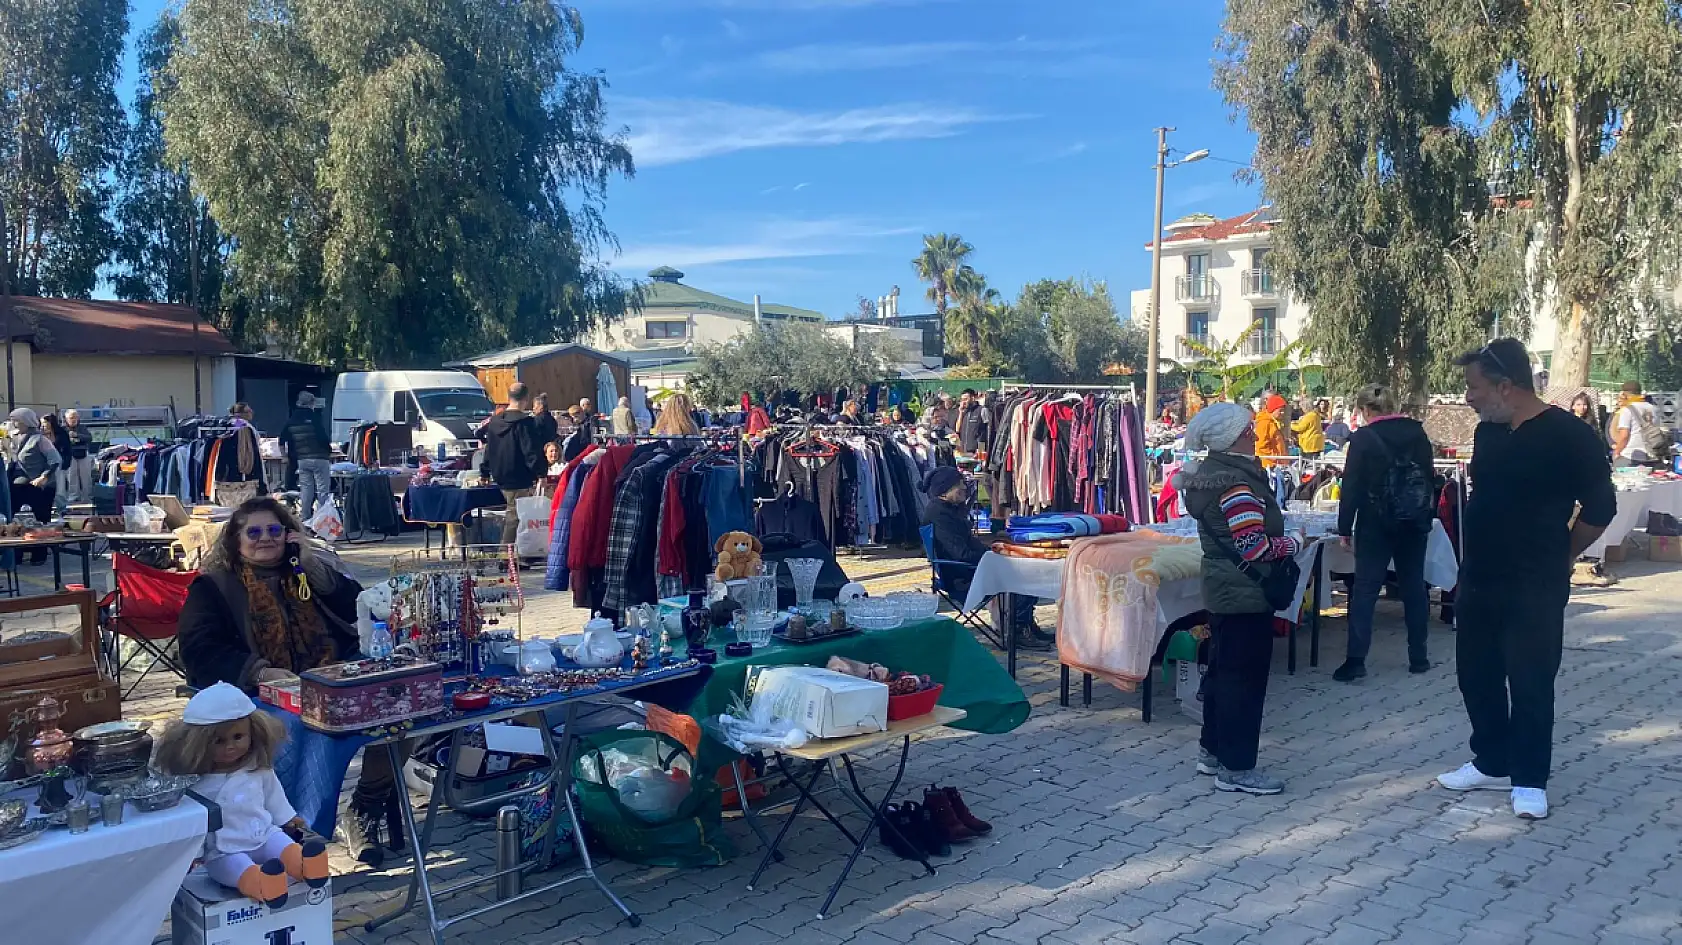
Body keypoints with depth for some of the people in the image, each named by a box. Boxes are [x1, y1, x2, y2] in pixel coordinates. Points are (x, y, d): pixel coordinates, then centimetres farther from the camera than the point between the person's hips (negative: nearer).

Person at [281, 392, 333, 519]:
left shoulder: (291, 421, 10)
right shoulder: (314, 417, -10)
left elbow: (282, 440, 13)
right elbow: (323, 437, -16)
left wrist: (287, 455, 23)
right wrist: (329, 451, -1)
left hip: (302, 460, 6)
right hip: (319, 458, -6)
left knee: (305, 491, 11)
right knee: (323, 491, -2)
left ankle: (306, 519, 12)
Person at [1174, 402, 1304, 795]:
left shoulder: (1211, 474, 9)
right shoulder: (1236, 484, -22)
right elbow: (1256, 547, -26)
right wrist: (1294, 542, -9)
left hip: (1223, 592, 10)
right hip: (1245, 596, -10)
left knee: (1223, 671, 17)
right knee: (1245, 678, -2)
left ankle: (1213, 751, 28)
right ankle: (1236, 767, 6)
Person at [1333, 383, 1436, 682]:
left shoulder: (1363, 438, -10)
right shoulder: (1417, 432, 4)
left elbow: (1352, 487, -11)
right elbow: (1429, 477, 9)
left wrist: (1344, 528, -6)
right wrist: (1426, 515, 17)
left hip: (1376, 525, -4)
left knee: (1364, 590, -2)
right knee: (1414, 587, 12)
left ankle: (1356, 660, -7)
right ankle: (1418, 657, 17)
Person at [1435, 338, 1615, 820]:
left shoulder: (1568, 435, -13)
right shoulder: (1487, 432, 6)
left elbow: (1599, 507, -8)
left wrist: (1557, 557, 1)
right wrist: (1474, 561, 13)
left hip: (1534, 588, -7)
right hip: (1478, 581, 7)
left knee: (1530, 684, 2)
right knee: (1477, 676, 14)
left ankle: (1529, 780, 15)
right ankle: (1491, 763, 29)